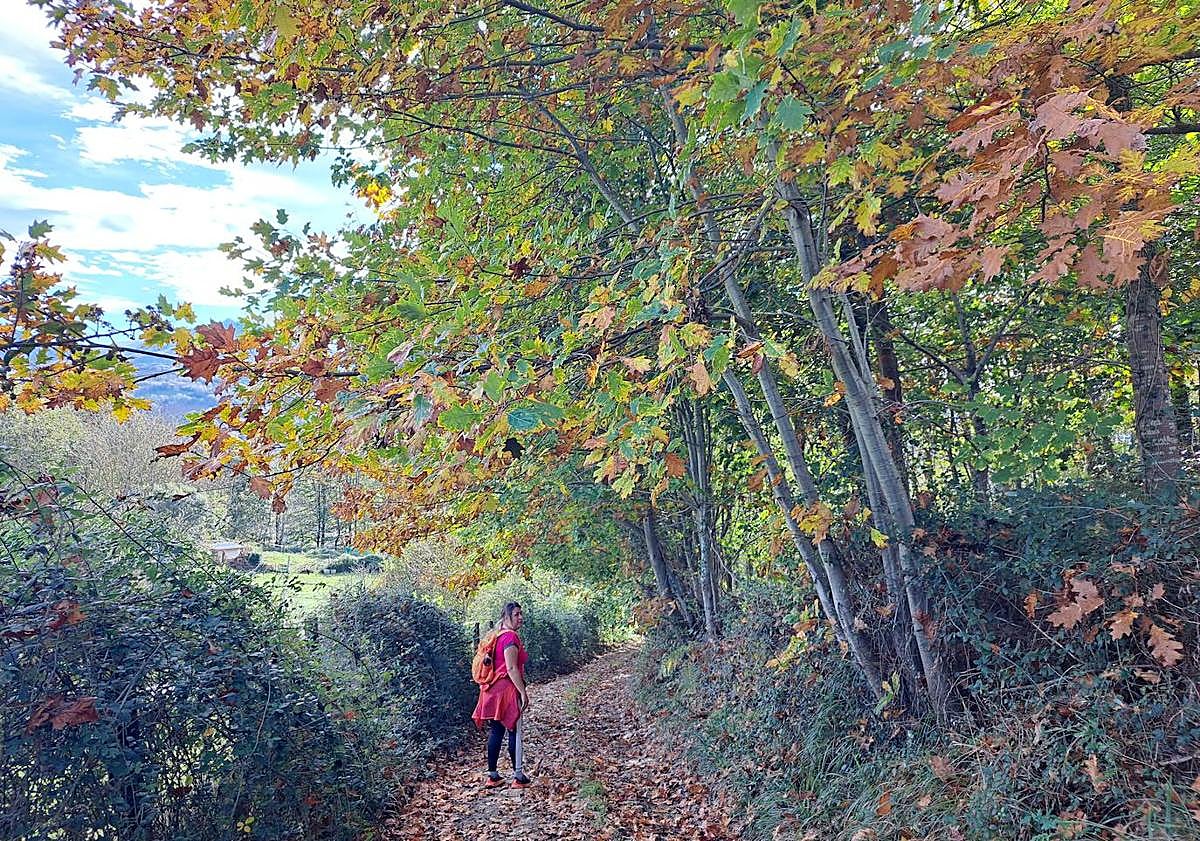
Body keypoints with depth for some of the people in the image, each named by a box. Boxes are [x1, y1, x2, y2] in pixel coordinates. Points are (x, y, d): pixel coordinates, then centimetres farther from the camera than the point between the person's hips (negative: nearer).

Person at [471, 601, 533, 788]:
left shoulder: (496, 636, 13)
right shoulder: (511, 637, -15)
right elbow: (512, 669, -20)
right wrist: (523, 692, -17)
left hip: (494, 690, 9)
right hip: (508, 689, -9)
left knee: (495, 732, 12)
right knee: (515, 733, 0)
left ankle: (492, 776, 17)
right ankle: (518, 776, 5)